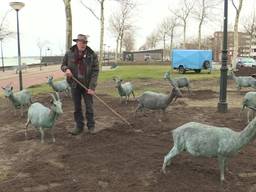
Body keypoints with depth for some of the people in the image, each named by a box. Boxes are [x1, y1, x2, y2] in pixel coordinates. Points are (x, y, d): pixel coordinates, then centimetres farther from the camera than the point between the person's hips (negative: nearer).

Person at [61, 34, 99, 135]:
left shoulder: (92, 55, -8)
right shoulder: (69, 54, -2)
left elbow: (95, 71, -10)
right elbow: (63, 65, 11)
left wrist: (92, 87, -17)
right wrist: (66, 69, -15)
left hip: (87, 85, -2)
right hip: (74, 85, 2)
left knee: (89, 106, 6)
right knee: (77, 107, 10)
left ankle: (91, 126, 20)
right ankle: (79, 126, 23)